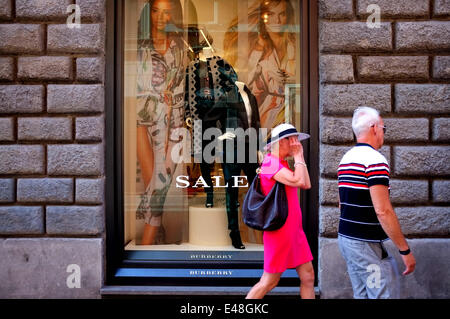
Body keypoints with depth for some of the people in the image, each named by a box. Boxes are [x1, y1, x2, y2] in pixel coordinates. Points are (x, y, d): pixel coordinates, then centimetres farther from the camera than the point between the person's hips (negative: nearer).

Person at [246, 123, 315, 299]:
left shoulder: (282, 163, 15)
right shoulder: (270, 162, -16)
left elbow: (306, 185, 9)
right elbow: (298, 181, -28)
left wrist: (300, 157, 5)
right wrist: (298, 158, -13)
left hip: (294, 230, 9)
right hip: (279, 230, -9)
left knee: (308, 276, 11)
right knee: (269, 281, 2)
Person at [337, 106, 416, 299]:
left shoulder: (345, 159, 11)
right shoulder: (375, 160, -17)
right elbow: (383, 211, -23)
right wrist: (405, 250, -16)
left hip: (345, 238, 9)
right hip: (366, 244, -9)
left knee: (361, 294, 17)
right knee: (385, 295, -1)